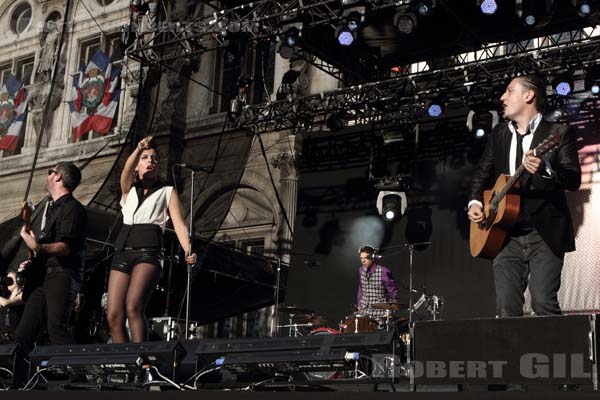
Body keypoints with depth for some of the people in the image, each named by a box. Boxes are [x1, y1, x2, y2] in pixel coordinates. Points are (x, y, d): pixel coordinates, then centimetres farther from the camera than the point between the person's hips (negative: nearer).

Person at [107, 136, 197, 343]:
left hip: (148, 251, -4)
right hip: (123, 251, 4)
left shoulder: (167, 192, 17)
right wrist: (138, 149, -17)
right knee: (113, 316, -8)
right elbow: (126, 171, 2)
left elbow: (178, 223, 3)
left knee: (133, 307, -25)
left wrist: (188, 251, -15)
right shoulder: (128, 191, 24)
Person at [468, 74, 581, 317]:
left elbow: (574, 179, -9)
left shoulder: (557, 134, 0)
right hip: (506, 235, 5)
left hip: (545, 234, -5)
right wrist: (475, 201, 7)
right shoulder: (498, 134, 17)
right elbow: (483, 172, 25)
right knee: (506, 307, -1)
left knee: (544, 303, -12)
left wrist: (544, 170, -28)